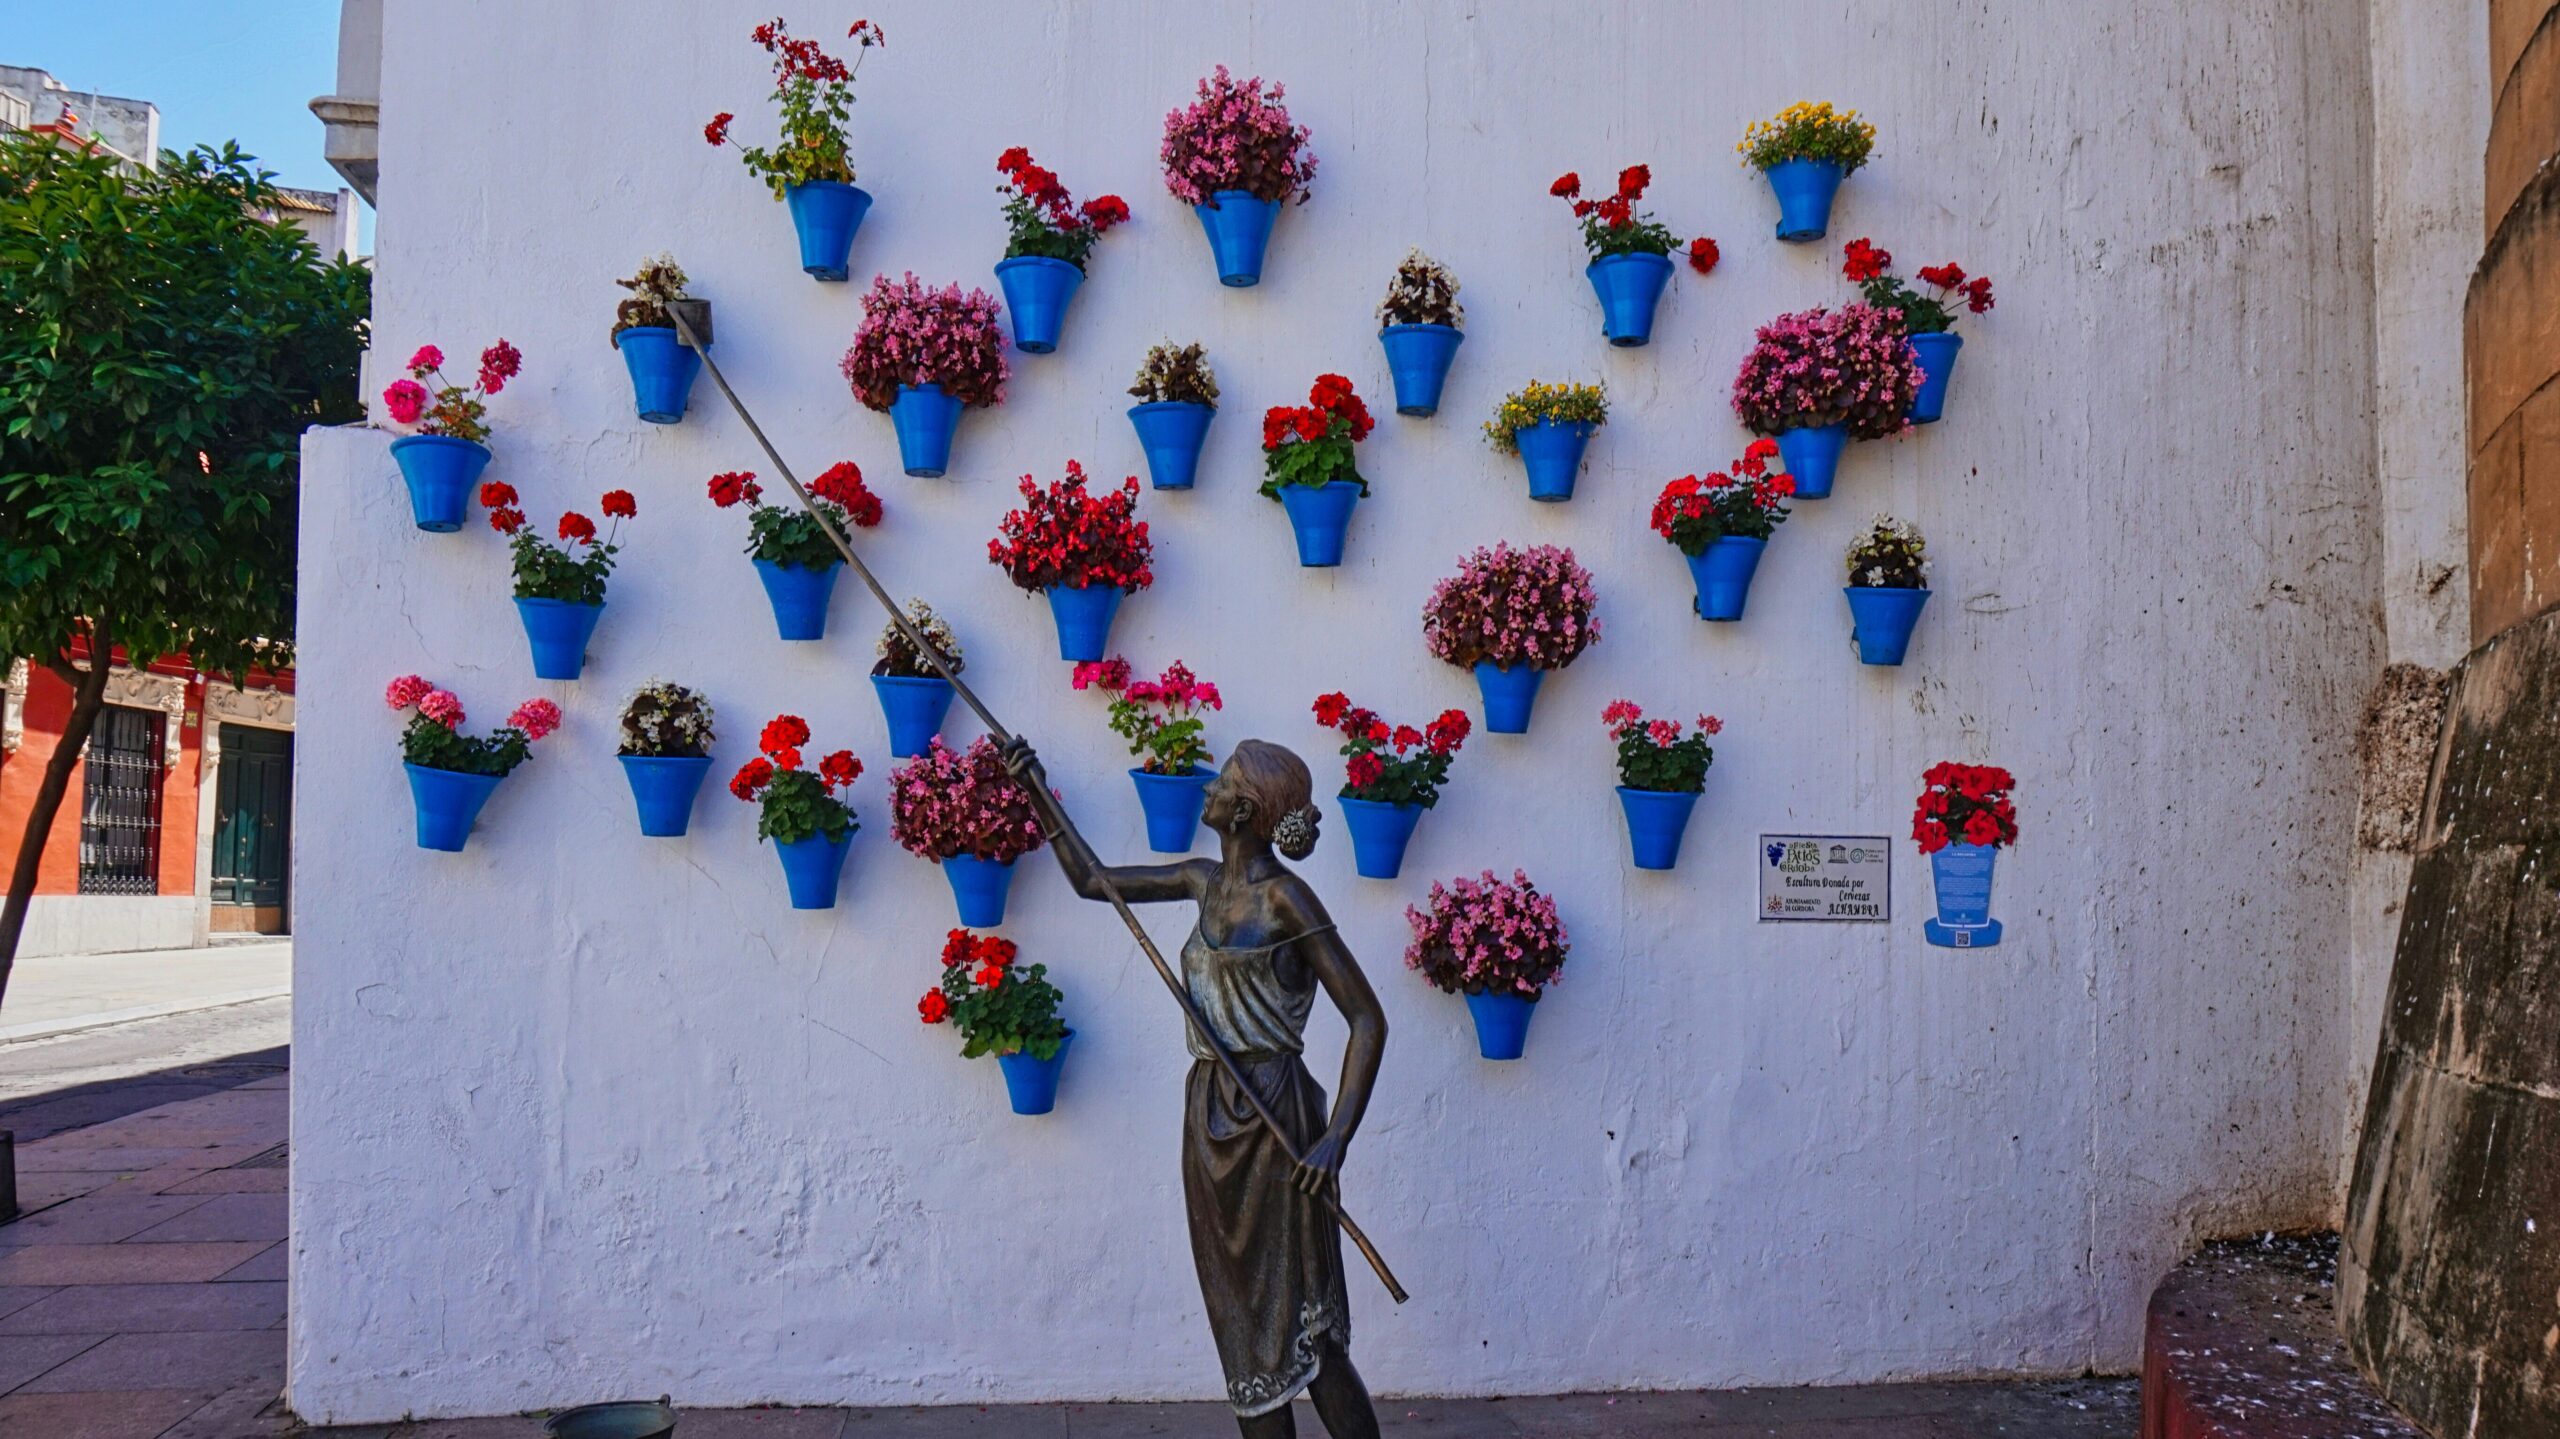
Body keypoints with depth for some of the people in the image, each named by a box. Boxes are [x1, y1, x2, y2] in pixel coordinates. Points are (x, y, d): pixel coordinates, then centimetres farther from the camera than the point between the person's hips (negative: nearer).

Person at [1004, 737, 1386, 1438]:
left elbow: (1367, 1019, -13)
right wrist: (1038, 793, 20)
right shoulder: (1207, 881, 11)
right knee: (1243, 1322, 10)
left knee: (1297, 1326, -6)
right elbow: (1093, 879, 24)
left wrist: (1336, 1138, -21)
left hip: (1271, 1118, -7)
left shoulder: (1283, 895, -11)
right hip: (1211, 1115, 8)